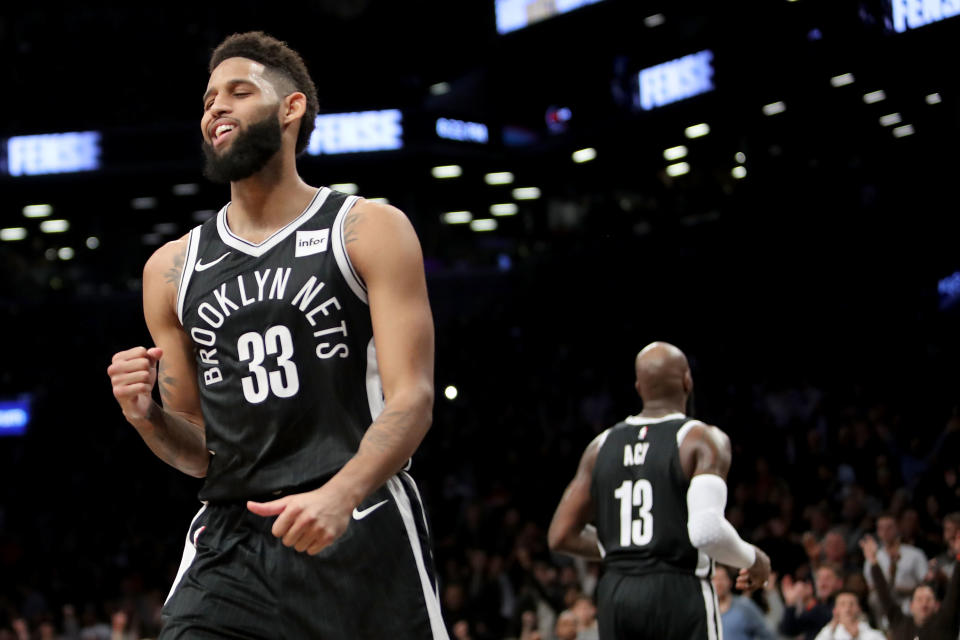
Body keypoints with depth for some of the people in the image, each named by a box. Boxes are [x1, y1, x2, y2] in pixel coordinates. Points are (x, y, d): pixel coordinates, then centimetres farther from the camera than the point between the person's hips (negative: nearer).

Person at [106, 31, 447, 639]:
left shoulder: (370, 231, 2)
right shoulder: (173, 268, 13)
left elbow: (412, 398, -8)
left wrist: (340, 495, -25)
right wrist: (144, 414, -6)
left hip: (362, 535, -2)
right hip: (230, 539, 3)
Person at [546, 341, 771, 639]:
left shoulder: (602, 445, 10)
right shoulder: (702, 439, -6)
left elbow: (560, 536, 9)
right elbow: (707, 530, -21)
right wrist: (753, 559, -2)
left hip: (616, 593, 5)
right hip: (679, 592, -5)